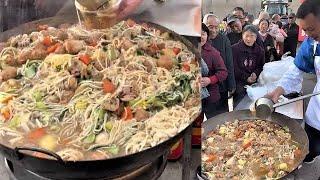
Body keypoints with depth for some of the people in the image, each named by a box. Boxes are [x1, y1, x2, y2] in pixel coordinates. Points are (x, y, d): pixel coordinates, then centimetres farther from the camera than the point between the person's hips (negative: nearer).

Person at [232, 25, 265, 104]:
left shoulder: (260, 50, 14)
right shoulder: (235, 49, -1)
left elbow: (261, 66, 17)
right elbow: (234, 68, -5)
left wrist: (256, 73, -6)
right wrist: (246, 77, -12)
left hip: (254, 81, 3)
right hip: (239, 81, -3)